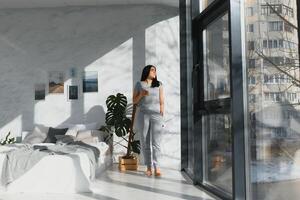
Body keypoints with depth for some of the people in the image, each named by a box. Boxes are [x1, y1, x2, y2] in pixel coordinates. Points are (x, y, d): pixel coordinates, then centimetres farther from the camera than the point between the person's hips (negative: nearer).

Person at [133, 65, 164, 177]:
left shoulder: (159, 84, 12)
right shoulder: (139, 84, 9)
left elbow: (161, 102, 9)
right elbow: (134, 101, 10)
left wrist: (162, 116, 2)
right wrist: (141, 94, -7)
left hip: (156, 115, 0)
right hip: (143, 115, 0)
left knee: (155, 142, -9)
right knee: (145, 142, 0)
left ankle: (156, 167, -12)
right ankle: (148, 167, 5)